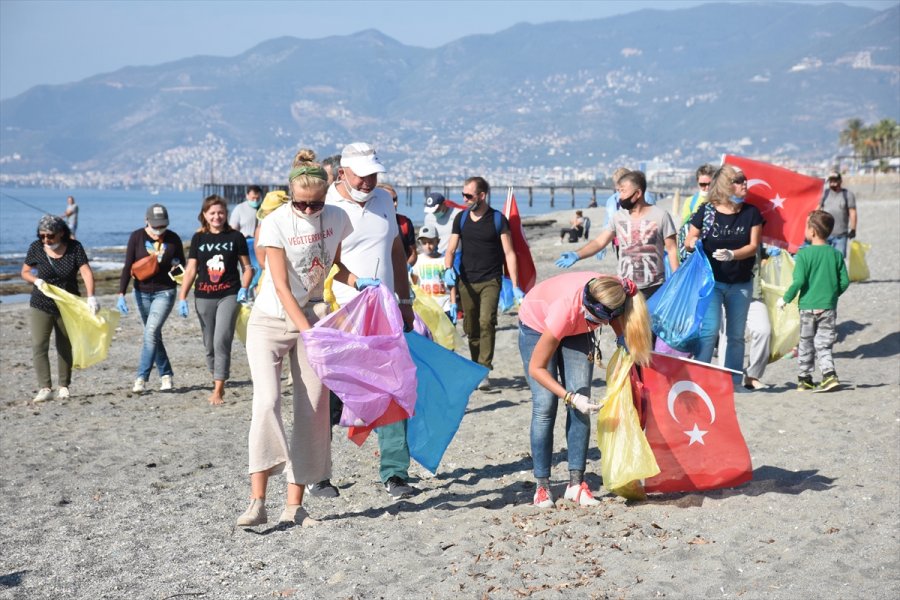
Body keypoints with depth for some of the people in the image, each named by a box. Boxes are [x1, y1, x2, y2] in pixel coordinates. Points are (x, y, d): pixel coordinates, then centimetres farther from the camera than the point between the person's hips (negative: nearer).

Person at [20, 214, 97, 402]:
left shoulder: (74, 247, -9)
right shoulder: (36, 248, -6)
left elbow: (86, 272, -18)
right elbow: (25, 272, 6)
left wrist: (91, 296, -33)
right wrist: (36, 280, -17)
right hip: (41, 306, 0)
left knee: (65, 347, 9)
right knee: (39, 346, -12)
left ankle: (63, 386, 22)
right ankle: (45, 388, -11)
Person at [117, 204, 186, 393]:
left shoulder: (173, 239, -4)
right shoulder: (136, 237, -4)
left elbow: (182, 265, 9)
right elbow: (128, 267, -4)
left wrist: (176, 268, -16)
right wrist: (121, 294, -11)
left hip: (165, 292, -2)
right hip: (142, 293, 2)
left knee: (151, 332, -16)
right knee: (154, 335, 10)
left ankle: (141, 378, -13)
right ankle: (166, 374, 22)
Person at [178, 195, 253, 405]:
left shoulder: (236, 237, 2)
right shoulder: (198, 238, 8)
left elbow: (247, 267, 7)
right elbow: (191, 270, 8)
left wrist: (244, 288, -9)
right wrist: (182, 297, 2)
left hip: (229, 295, -3)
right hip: (204, 297, 3)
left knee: (222, 341, -12)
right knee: (209, 345, 8)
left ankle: (218, 390, -10)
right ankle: (217, 381, 23)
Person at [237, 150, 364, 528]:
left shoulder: (337, 219, -2)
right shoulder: (275, 223, -15)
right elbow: (281, 287, -18)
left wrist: (357, 282, -6)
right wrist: (308, 332, -27)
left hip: (313, 317, 4)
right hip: (270, 320, -4)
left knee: (312, 410, 0)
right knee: (267, 401, -18)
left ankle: (294, 506, 7)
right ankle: (257, 502, -16)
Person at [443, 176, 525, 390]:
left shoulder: (498, 219, -3)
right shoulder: (461, 218, 7)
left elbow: (509, 253, -3)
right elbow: (451, 249, 8)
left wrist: (515, 287, -9)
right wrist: (448, 269, -14)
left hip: (490, 281, -4)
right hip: (466, 282, 4)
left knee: (486, 321, -20)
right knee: (471, 328, 7)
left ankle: (484, 371, -18)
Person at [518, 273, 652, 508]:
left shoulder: (616, 297, -33)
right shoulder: (566, 308, -42)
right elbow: (536, 368, -32)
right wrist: (570, 397, -40)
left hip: (577, 331, 4)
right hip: (536, 325, -4)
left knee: (580, 405, -10)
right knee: (544, 406, -13)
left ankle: (576, 483, -7)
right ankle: (542, 486, -6)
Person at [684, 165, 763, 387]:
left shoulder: (751, 213, 1)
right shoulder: (706, 212, -4)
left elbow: (753, 246, -5)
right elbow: (688, 241, 4)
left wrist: (731, 254, -23)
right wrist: (692, 242, -21)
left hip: (741, 283, 3)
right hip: (711, 281, -3)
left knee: (736, 334, 10)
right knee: (709, 330, -13)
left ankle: (734, 381, 20)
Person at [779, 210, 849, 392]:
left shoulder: (804, 254, -12)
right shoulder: (836, 254, 0)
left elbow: (798, 281, -17)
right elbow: (845, 282, 1)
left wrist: (785, 298, -4)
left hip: (808, 307, -2)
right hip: (829, 307, 2)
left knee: (806, 343, 12)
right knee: (824, 344, 8)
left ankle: (805, 378, 20)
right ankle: (829, 374, -10)